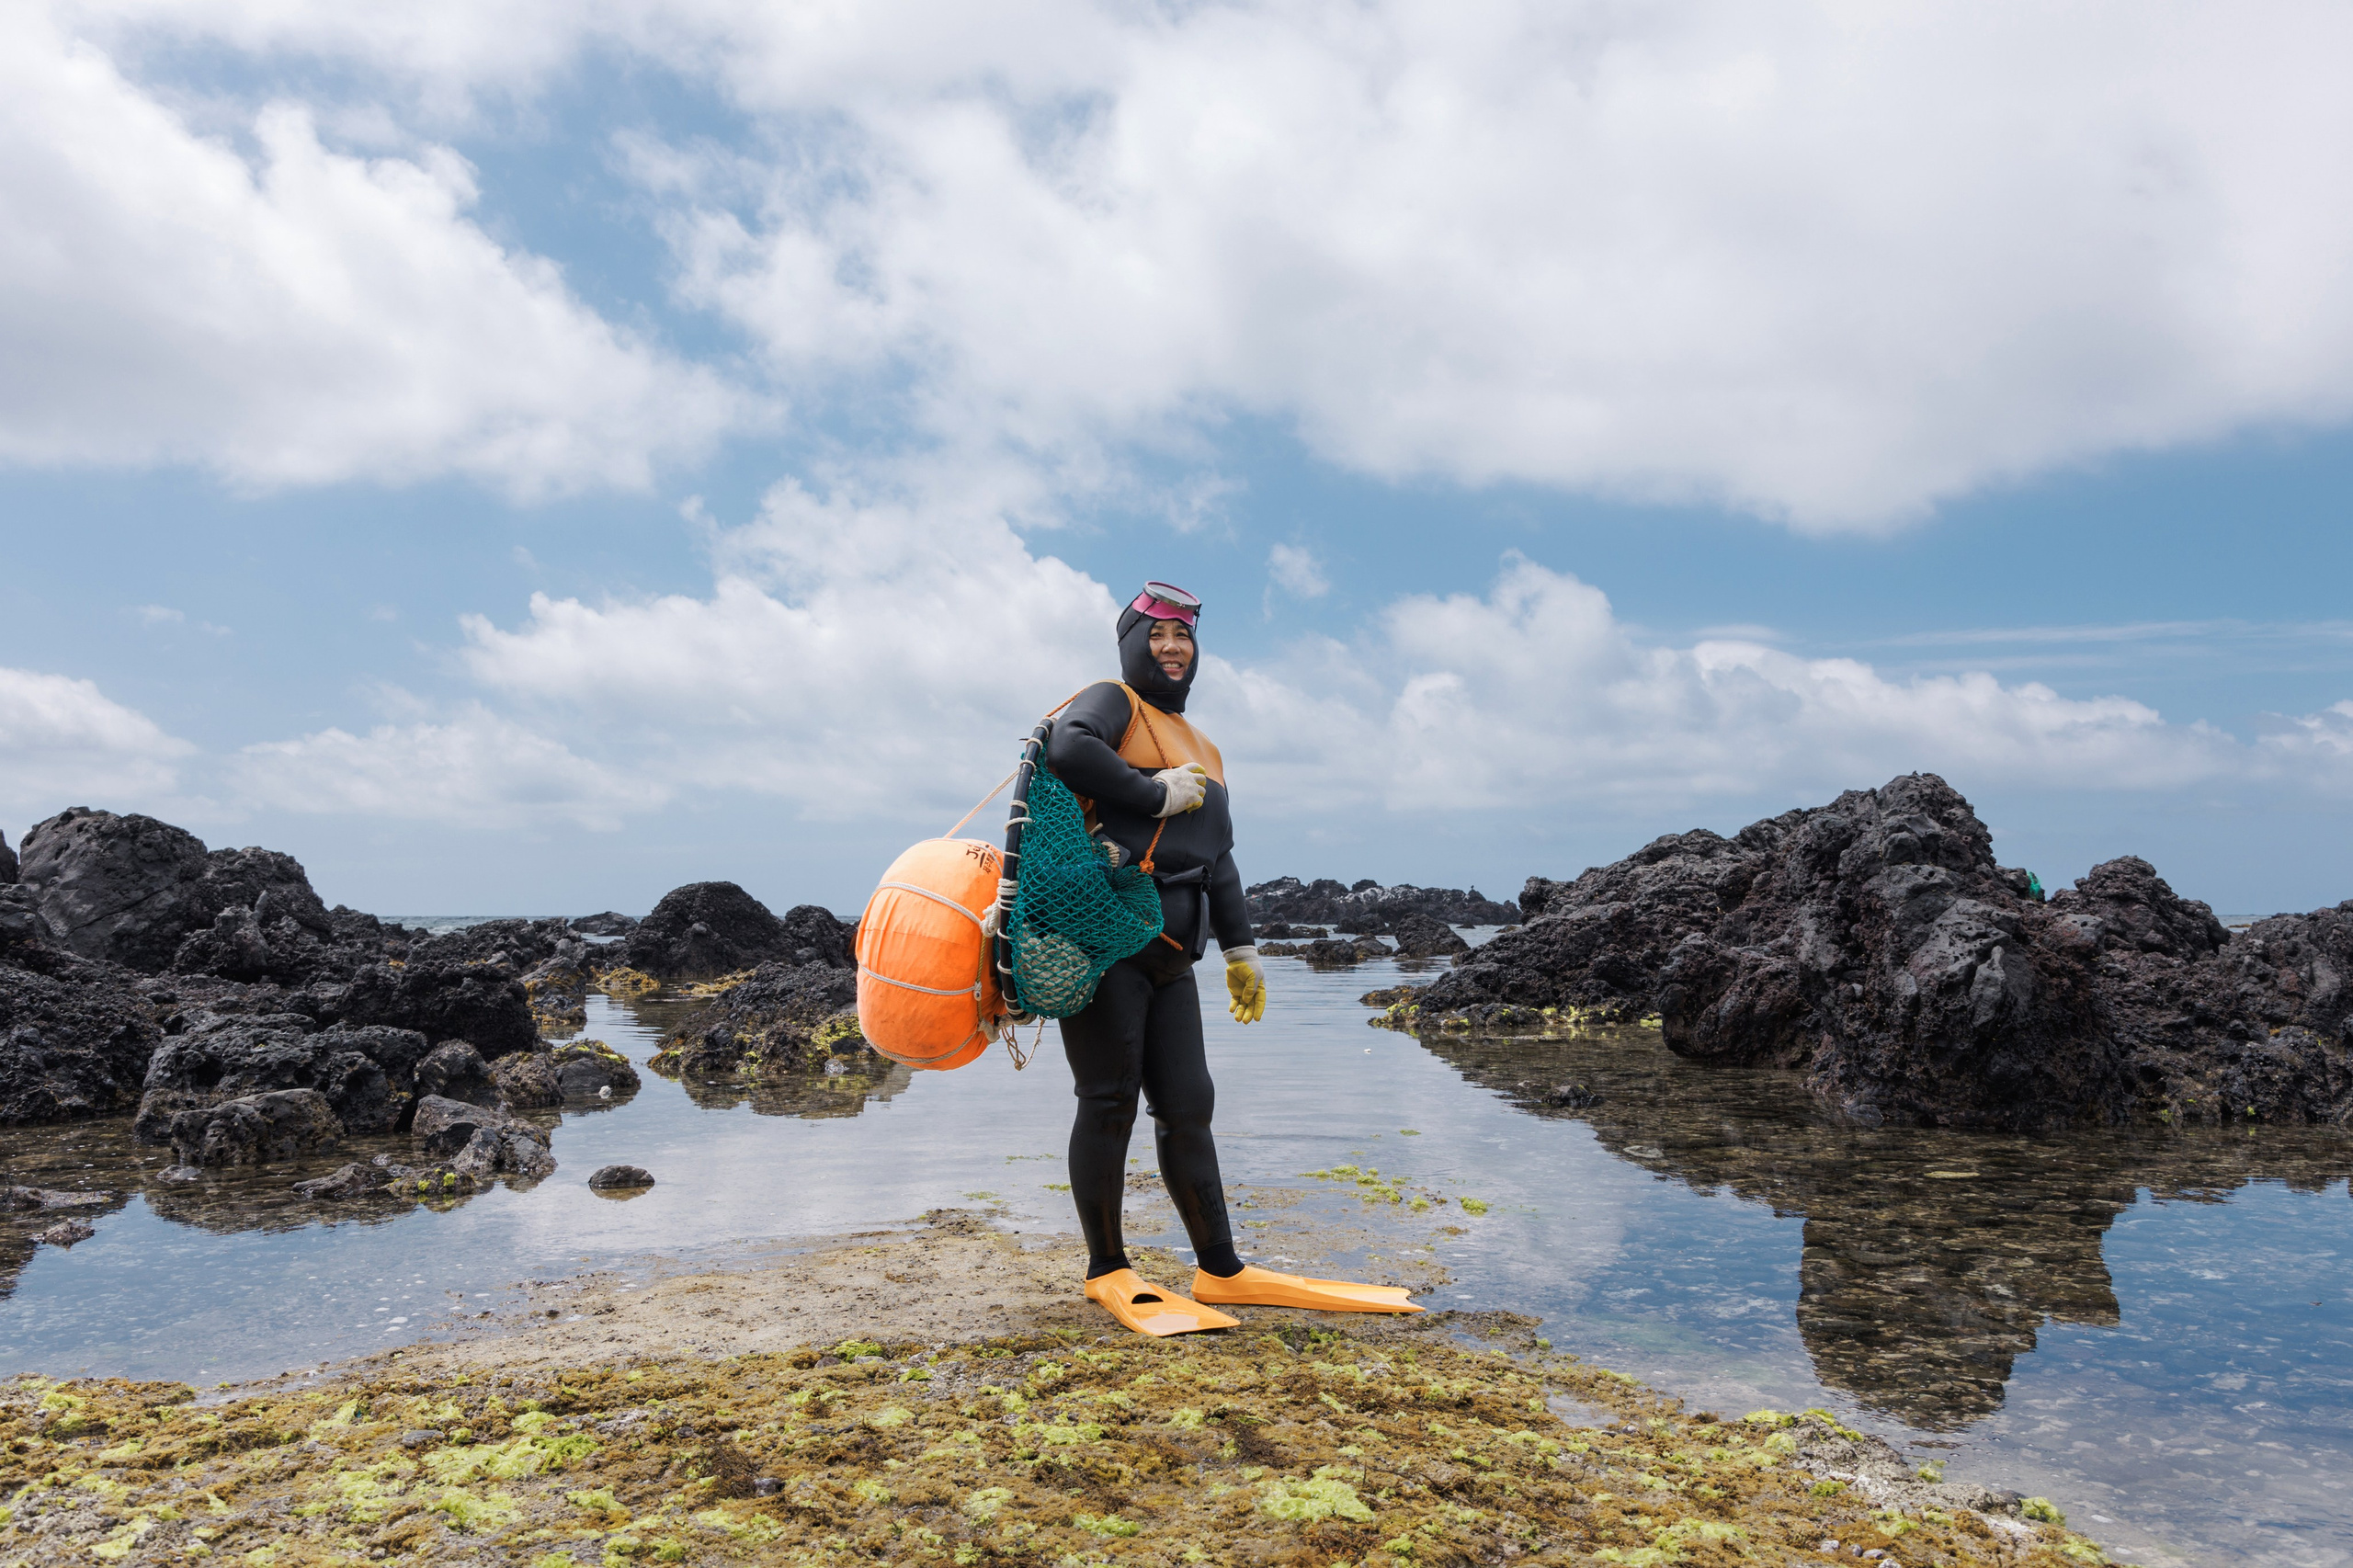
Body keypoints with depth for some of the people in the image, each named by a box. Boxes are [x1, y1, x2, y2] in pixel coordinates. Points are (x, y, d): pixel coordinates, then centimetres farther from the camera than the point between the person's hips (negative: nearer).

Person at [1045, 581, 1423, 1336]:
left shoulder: (1203, 751, 25)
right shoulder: (1111, 703, 2)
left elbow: (1218, 861, 27)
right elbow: (1068, 748, -23)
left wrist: (1240, 949, 21)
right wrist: (1155, 793, -13)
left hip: (1169, 953, 7)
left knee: (1188, 1107, 7)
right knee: (1109, 1103, -3)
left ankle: (1221, 1270, 13)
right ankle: (1108, 1271, 7)